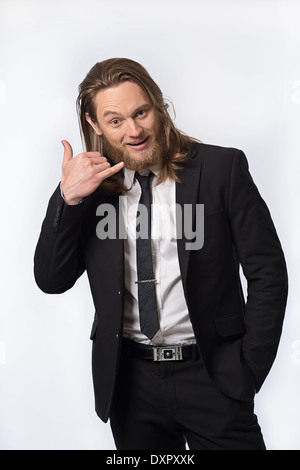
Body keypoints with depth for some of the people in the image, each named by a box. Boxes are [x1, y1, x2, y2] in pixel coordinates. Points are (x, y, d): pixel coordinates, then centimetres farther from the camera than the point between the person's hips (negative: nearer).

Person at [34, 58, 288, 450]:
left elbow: (267, 272, -5)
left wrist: (249, 369, -6)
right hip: (130, 382, 3)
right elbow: (51, 281, -1)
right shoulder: (92, 185, 2)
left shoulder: (221, 168, -7)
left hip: (212, 376, -2)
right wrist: (68, 197, -14)